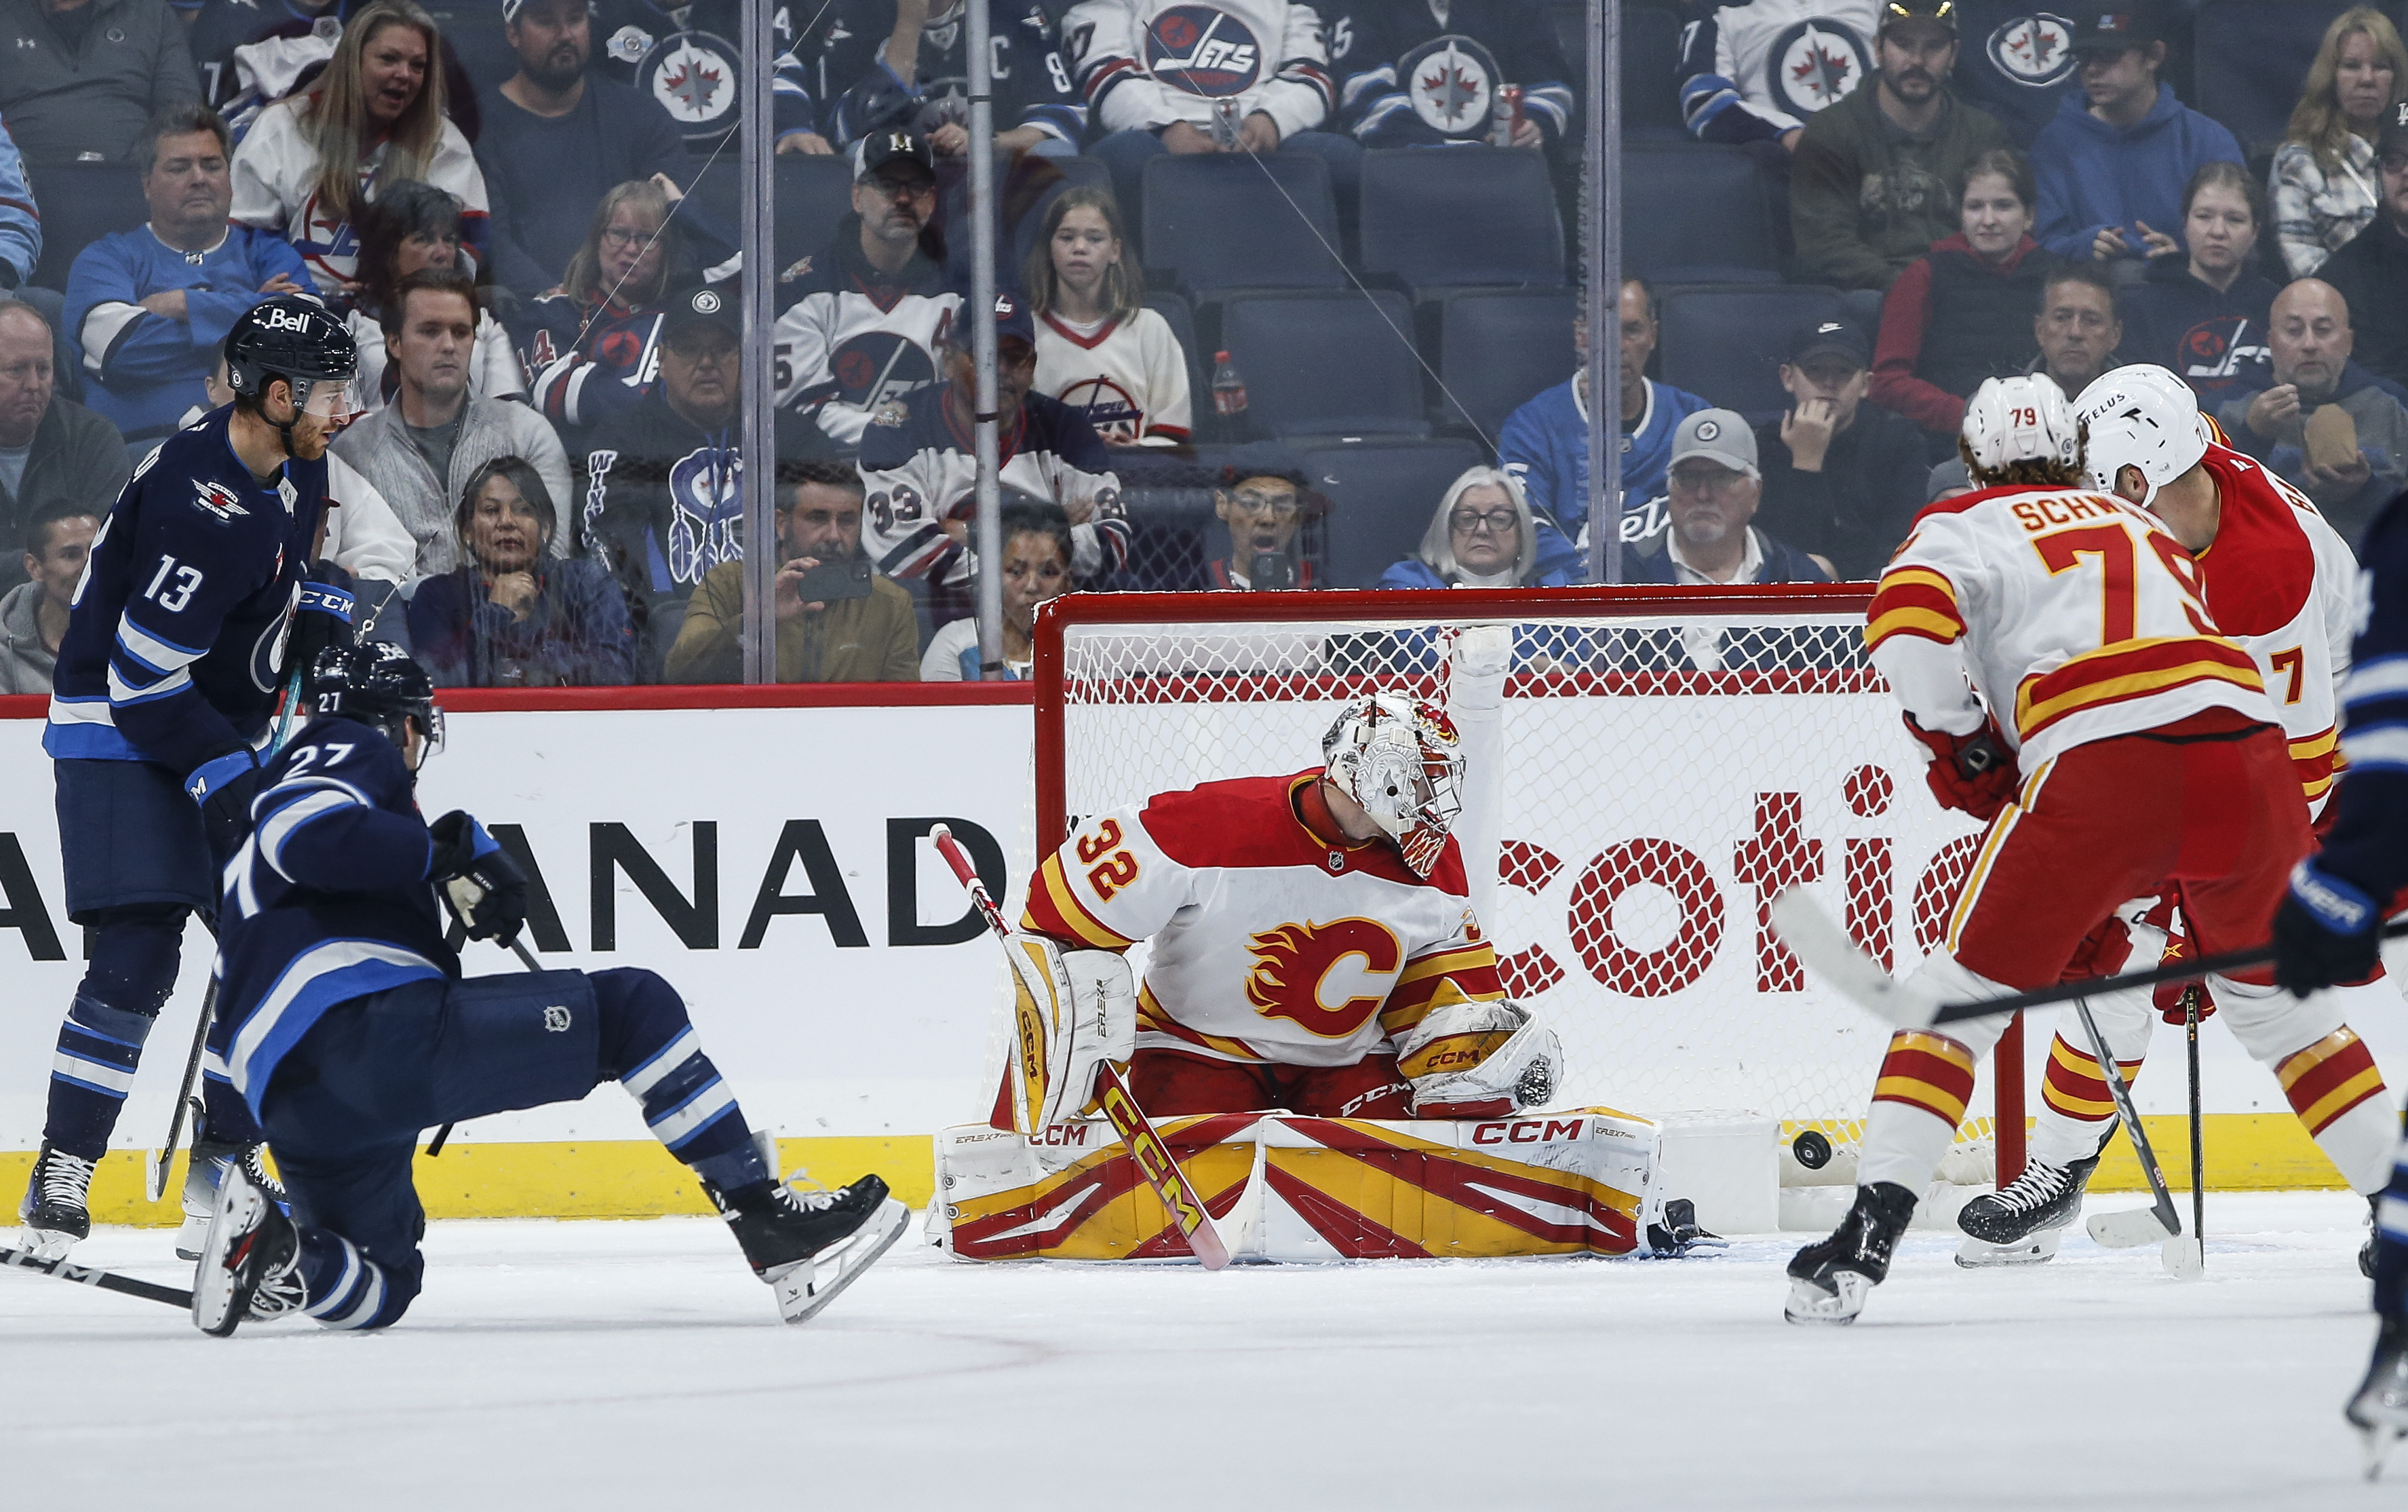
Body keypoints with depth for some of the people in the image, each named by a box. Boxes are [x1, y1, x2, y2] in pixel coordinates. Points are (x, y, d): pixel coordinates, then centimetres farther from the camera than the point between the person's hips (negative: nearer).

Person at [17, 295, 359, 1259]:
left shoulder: (294, 470, 2)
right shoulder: (201, 502, -28)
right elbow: (144, 674, -27)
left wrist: (332, 624, 4)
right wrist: (227, 780, -27)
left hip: (221, 734, 9)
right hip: (121, 736, -9)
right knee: (136, 956, -18)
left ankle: (223, 1168, 14)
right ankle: (62, 1173, -10)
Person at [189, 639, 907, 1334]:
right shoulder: (354, 749, 8)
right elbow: (306, 834, -14)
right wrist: (448, 855, -6)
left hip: (289, 1104, 9)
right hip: (372, 1029, -9)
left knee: (379, 1287, 28)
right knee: (633, 1007, 0)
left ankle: (271, 1255, -5)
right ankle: (772, 1230, -9)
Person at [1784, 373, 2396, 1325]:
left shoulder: (1965, 528, 17)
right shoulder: (2145, 532, 35)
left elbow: (1910, 612, -6)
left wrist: (1960, 747, 9)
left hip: (2101, 766, -4)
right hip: (2246, 755, 4)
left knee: (1959, 995, 7)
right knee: (2276, 1000, 25)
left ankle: (1870, 1231, -5)